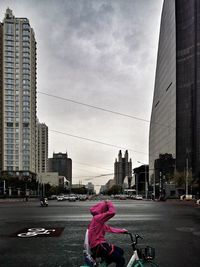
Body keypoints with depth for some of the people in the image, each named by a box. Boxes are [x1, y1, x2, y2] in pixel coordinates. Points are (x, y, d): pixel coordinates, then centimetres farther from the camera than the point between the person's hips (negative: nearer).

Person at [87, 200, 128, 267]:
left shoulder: (100, 220, 15)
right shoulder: (97, 218, -18)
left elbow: (109, 228, 21)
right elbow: (112, 212, -26)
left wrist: (121, 231, 22)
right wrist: (109, 203, -9)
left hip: (99, 245, 10)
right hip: (99, 246, -10)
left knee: (120, 251, 21)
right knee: (121, 261, -6)